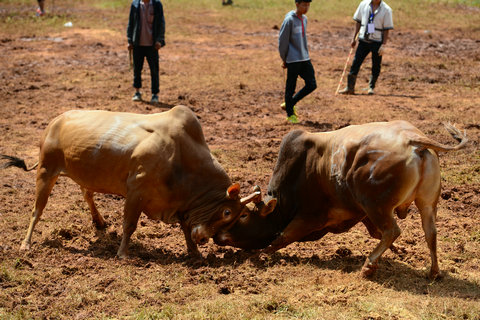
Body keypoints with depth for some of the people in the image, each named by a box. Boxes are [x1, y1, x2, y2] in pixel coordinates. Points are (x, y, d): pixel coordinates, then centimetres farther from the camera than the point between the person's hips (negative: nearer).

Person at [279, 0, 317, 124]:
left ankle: (290, 104, 20)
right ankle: (290, 114, 13)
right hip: (293, 60, -7)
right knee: (291, 87, 0)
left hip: (305, 58, 7)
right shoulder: (289, 20, -12)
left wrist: (305, 53, 17)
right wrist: (285, 59, -4)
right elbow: (282, 41, -9)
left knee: (311, 85, 4)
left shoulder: (304, 19, 12)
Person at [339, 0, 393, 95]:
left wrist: (383, 45, -10)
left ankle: (371, 87, 19)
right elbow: (358, 22, 10)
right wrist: (354, 38, 8)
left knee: (376, 66, 4)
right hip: (363, 40, 2)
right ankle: (350, 87, 3)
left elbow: (386, 29, -5)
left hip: (377, 42, -2)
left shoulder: (386, 9, -6)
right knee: (355, 63, -1)